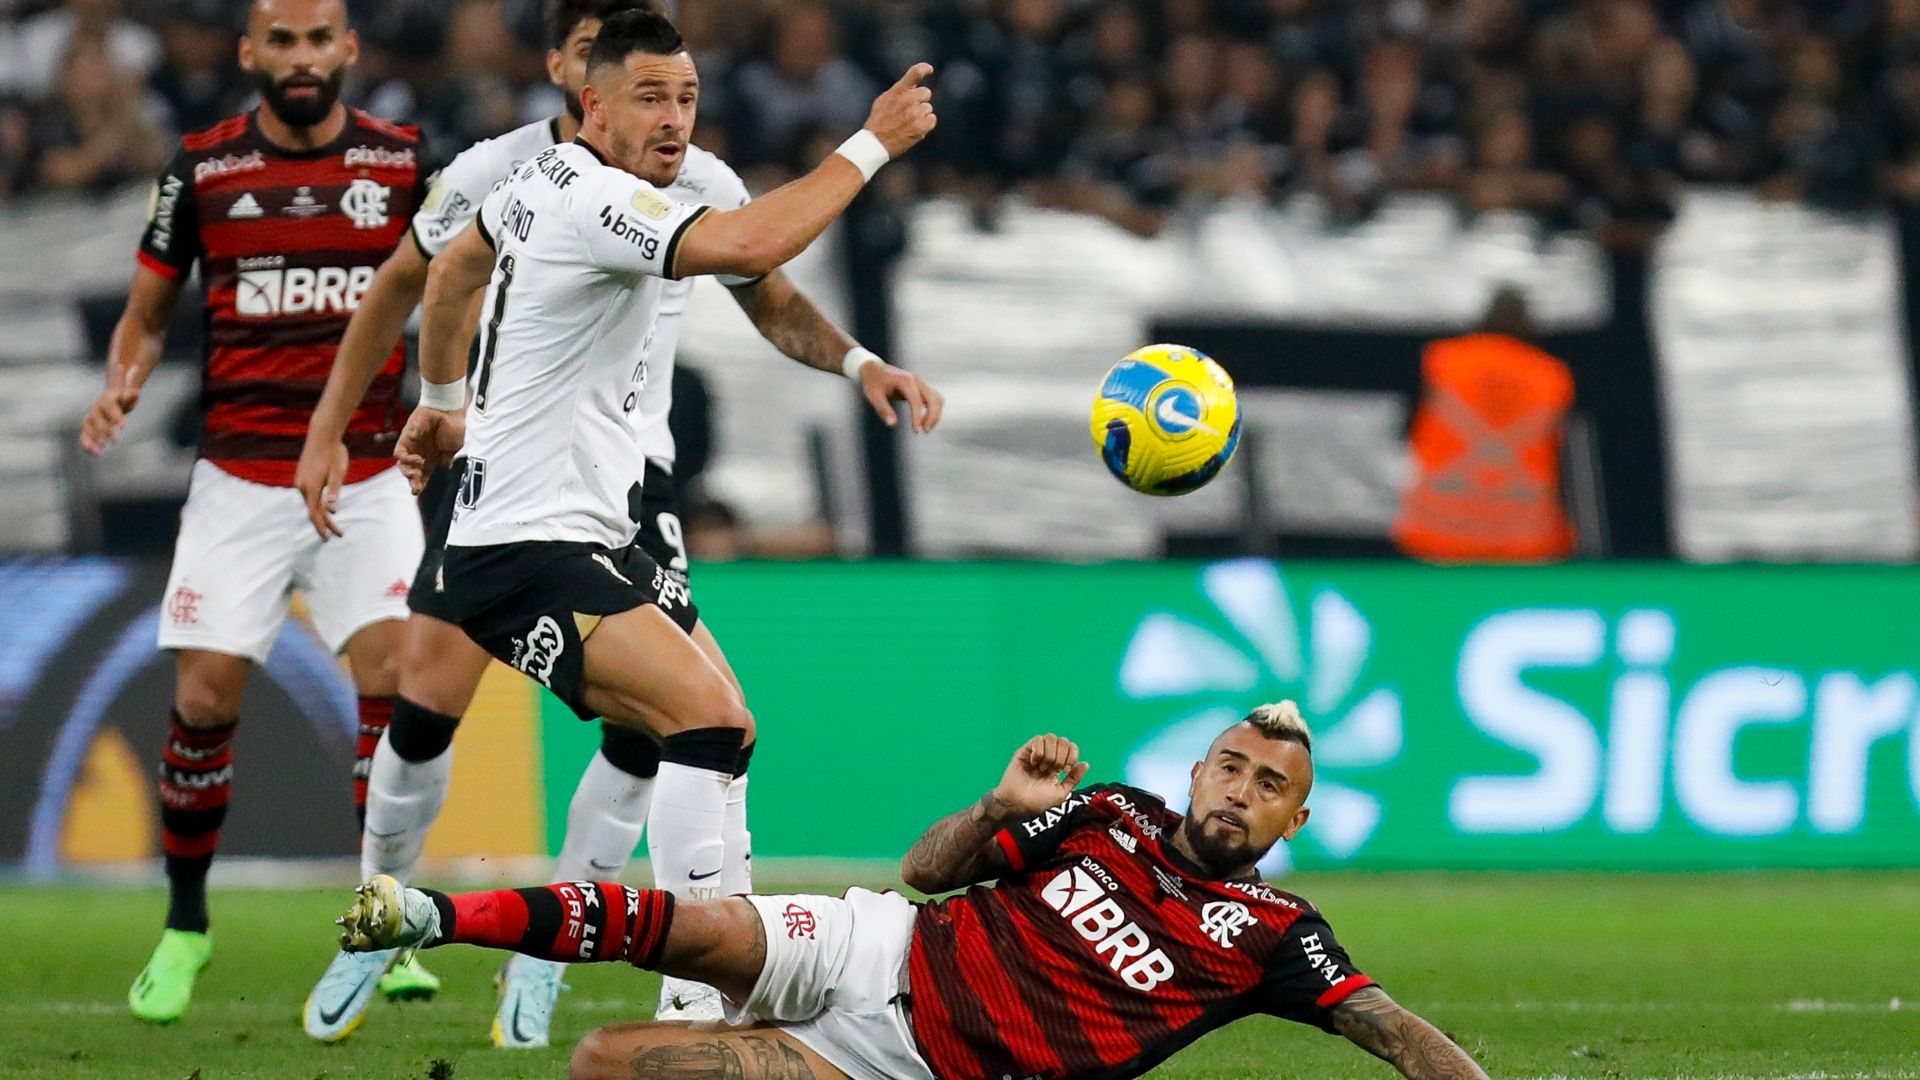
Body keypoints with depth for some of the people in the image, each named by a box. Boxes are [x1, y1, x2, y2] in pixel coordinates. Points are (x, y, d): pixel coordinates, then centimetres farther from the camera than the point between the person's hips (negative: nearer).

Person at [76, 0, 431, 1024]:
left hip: (366, 477, 0)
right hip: (237, 480, 0)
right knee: (204, 700, -5)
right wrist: (120, 388, -10)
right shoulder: (202, 169, 0)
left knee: (390, 680, -14)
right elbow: (147, 312, 9)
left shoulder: (403, 161, 1)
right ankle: (184, 926, 13)